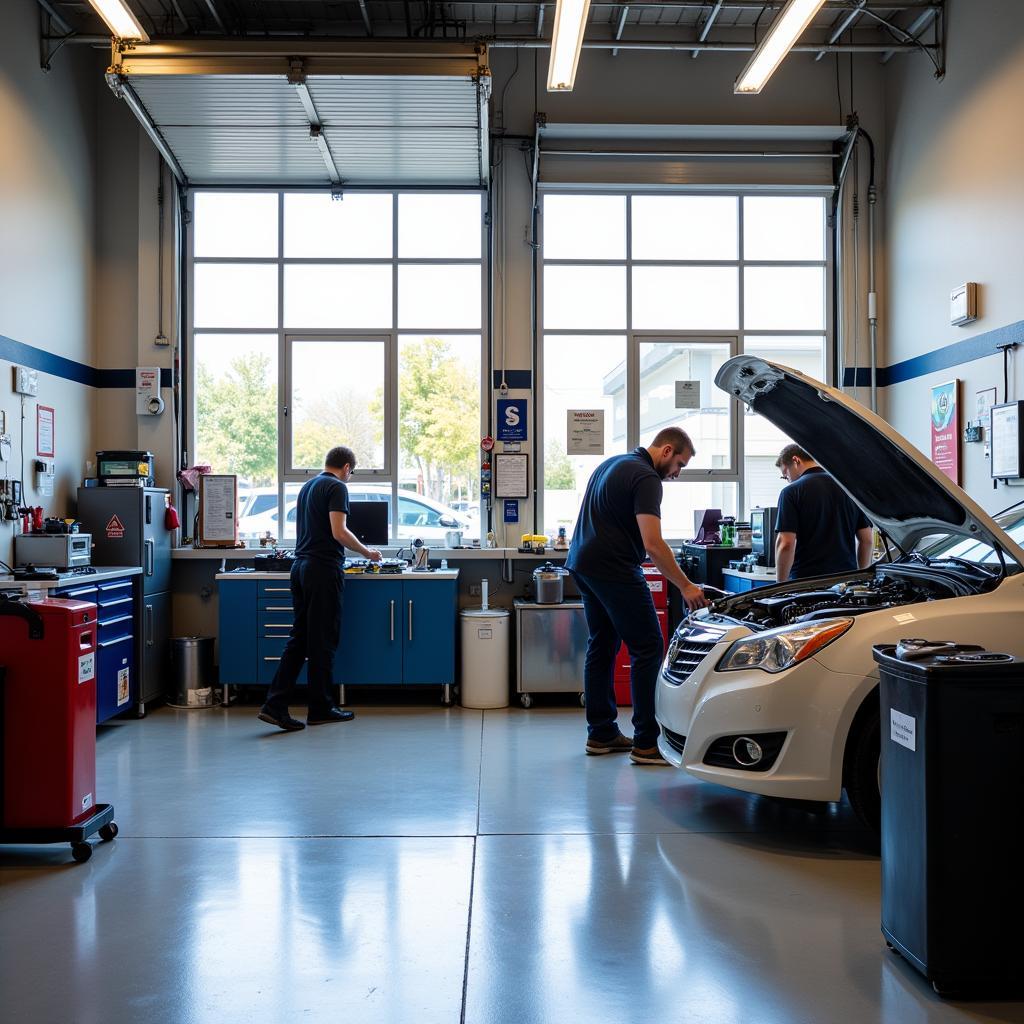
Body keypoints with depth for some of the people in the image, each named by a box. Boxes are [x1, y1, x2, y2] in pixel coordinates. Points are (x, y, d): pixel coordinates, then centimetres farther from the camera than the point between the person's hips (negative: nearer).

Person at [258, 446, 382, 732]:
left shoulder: (307, 486, 19)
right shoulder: (337, 487, -9)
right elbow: (339, 531, -18)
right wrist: (366, 552, -4)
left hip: (300, 566, 9)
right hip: (324, 569, -8)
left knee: (299, 637, 9)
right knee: (323, 640, 0)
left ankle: (275, 704, 1)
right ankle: (320, 708, 8)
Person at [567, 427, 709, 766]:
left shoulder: (612, 464, 18)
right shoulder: (646, 478, -13)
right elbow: (653, 544, -21)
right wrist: (686, 587, -16)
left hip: (582, 563, 10)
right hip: (613, 568, -10)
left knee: (602, 646, 15)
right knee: (648, 648, -6)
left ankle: (601, 734, 20)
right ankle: (646, 744, -6)